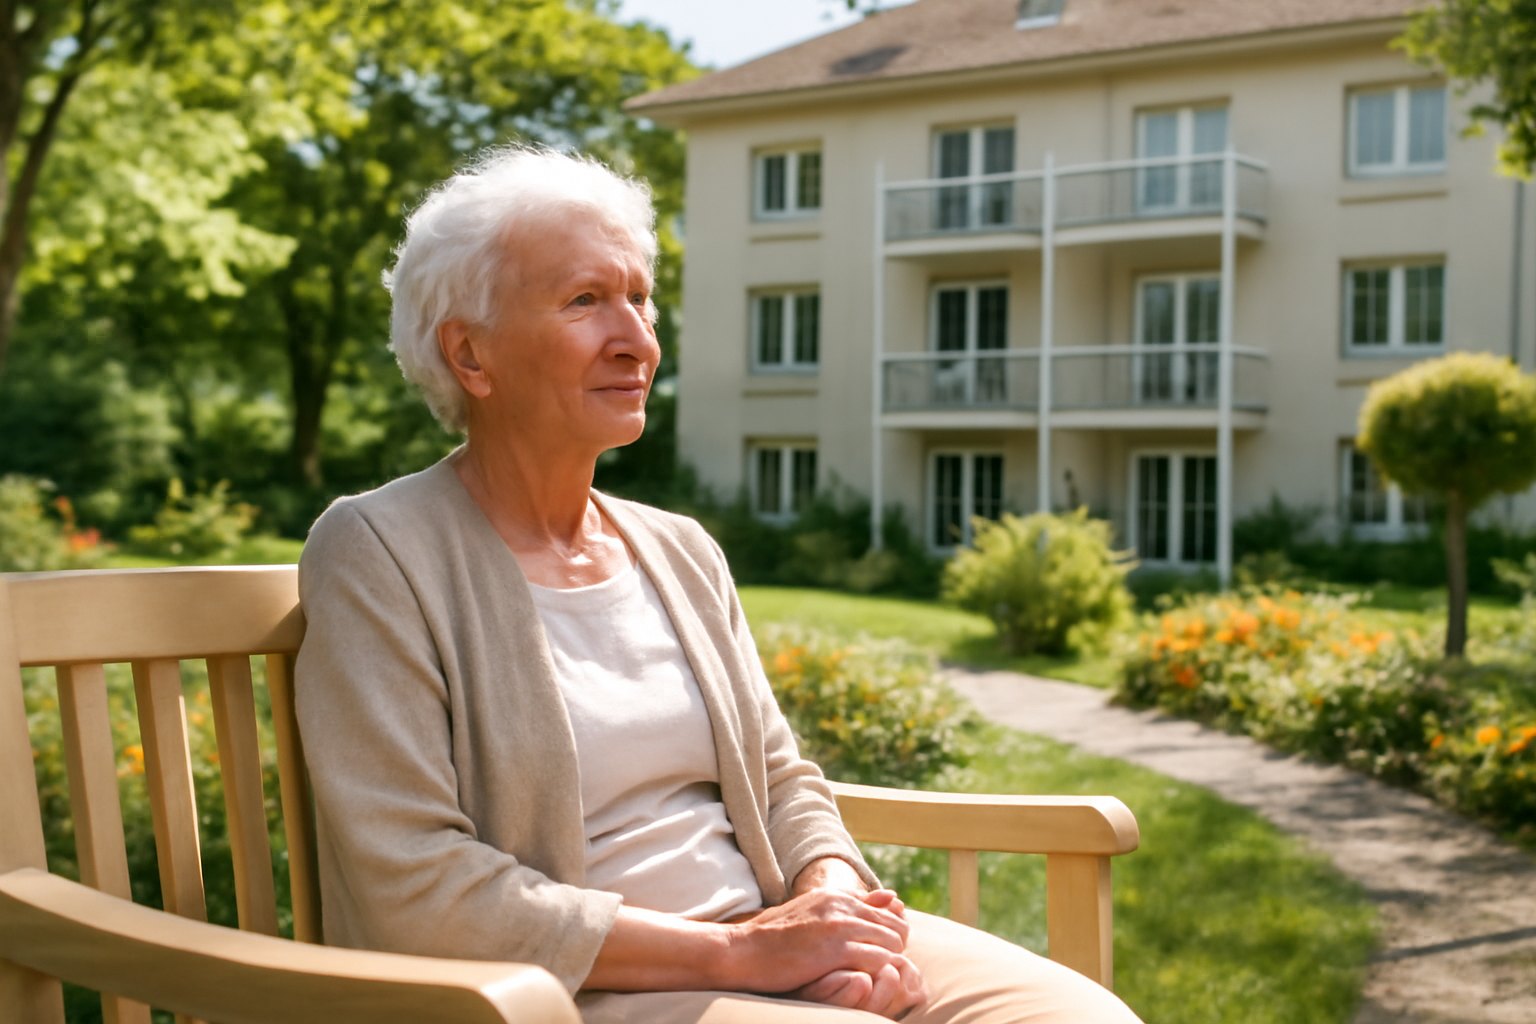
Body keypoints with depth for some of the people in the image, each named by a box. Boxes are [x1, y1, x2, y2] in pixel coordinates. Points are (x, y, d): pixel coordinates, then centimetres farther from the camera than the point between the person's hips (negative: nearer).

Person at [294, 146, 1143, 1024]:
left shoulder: (682, 552, 13)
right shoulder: (379, 554, -7)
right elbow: (413, 892, -14)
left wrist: (838, 905, -8)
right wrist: (736, 949, -16)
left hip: (760, 933, 6)